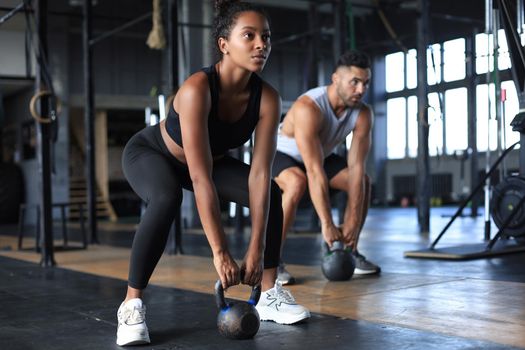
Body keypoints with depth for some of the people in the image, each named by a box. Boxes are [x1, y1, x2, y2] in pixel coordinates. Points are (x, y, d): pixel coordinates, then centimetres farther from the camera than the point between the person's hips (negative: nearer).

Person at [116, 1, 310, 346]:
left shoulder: (267, 98, -25)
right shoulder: (197, 89, -40)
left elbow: (259, 174, -25)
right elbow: (200, 178, -42)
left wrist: (256, 250, -29)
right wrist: (220, 252, -43)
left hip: (211, 159, 5)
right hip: (149, 153, -5)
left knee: (270, 193, -11)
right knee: (167, 200, -37)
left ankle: (270, 294, 3)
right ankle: (132, 304, -22)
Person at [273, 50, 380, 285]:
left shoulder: (363, 114, -20)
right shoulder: (308, 107, -39)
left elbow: (356, 167, -21)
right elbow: (315, 171, -42)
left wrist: (353, 222, -27)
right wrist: (327, 225, -42)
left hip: (320, 154, 7)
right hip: (279, 153, -6)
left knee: (363, 182, -6)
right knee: (297, 182, -37)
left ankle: (350, 252, 8)